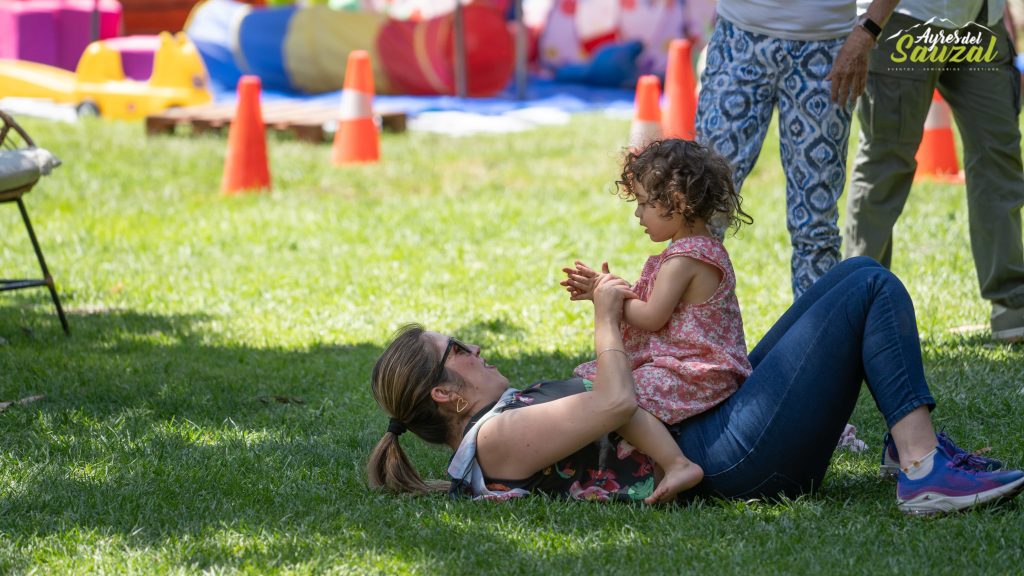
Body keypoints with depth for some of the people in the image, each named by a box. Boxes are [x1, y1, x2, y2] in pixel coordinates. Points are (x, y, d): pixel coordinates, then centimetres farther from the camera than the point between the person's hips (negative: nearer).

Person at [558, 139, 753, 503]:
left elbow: (651, 317, -18)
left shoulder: (683, 259, -18)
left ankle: (678, 465, -36)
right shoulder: (705, 249, 15)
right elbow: (657, 309, 20)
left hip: (692, 371, -12)